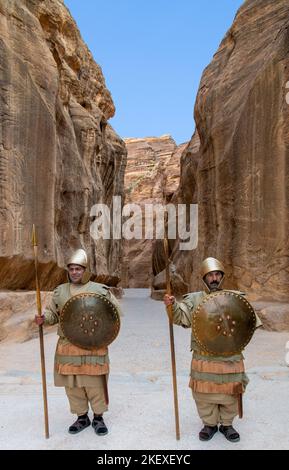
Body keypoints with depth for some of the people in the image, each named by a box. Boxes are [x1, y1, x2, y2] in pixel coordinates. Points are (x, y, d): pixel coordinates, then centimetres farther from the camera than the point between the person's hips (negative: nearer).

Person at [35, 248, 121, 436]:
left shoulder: (100, 290, -5)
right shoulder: (60, 291, 7)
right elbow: (52, 312, 17)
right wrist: (43, 318, -4)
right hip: (67, 346, 4)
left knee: (95, 383, 5)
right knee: (72, 384, 13)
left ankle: (98, 417, 27)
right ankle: (82, 417, 33)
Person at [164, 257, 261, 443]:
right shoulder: (194, 299, -2)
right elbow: (180, 317, -8)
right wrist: (172, 305, -27)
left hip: (230, 356, 0)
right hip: (203, 357, 0)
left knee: (229, 392, 14)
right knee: (204, 393, 12)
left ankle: (227, 424, 37)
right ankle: (210, 424, 34)